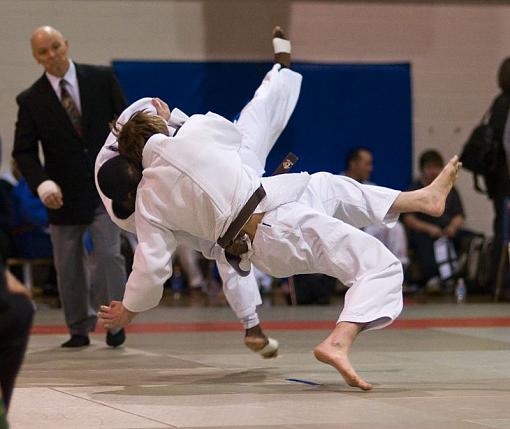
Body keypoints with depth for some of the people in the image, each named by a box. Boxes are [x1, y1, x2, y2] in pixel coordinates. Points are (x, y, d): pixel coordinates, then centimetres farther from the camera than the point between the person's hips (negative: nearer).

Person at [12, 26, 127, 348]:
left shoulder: (102, 79, -1)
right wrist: (42, 183, -22)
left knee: (109, 254, -11)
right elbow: (24, 151, -5)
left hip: (105, 186, -1)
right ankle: (80, 328, 22)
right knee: (69, 266, 8)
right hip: (64, 194, 1)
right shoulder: (31, 100, -2)